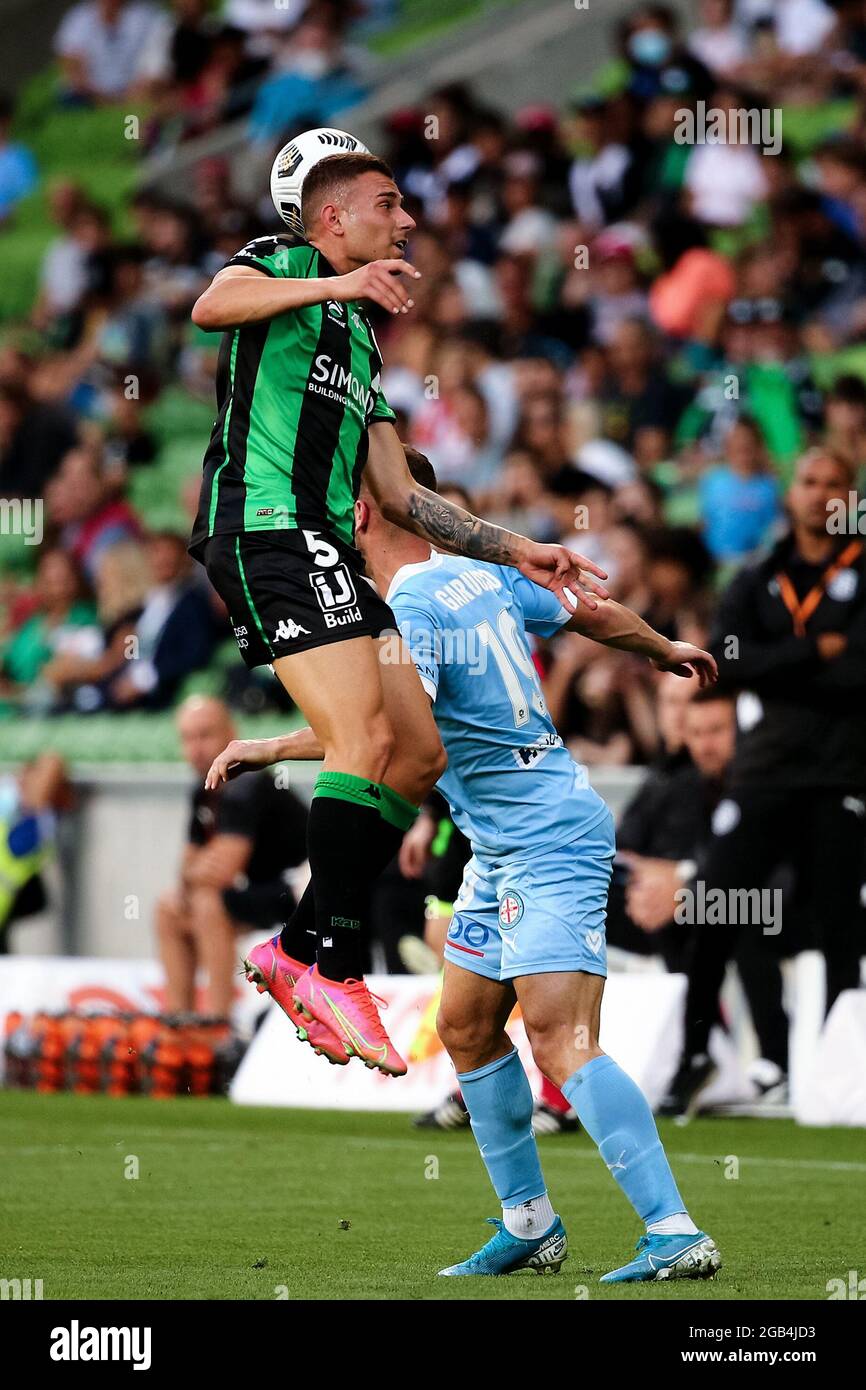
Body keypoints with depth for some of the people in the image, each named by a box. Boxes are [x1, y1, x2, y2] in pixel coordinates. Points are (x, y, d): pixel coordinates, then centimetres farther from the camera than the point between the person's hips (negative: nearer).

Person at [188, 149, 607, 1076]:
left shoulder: (362, 341, 29)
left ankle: (300, 950, 6)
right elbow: (212, 307, -20)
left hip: (326, 548, 9)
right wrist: (336, 285, -32)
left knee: (421, 757, 5)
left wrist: (511, 550, 22)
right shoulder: (280, 263, 6)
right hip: (267, 525, -9)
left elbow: (399, 498, 29)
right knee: (368, 738, -21)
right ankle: (333, 969, -20)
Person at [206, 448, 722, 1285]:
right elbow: (595, 616, 21)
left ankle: (676, 1235, -23)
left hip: (548, 842, -10)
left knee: (559, 1038, -18)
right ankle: (529, 1227, 20)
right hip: (501, 846, 10)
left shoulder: (410, 610, -18)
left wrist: (266, 749, -27)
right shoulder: (480, 575, 9)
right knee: (466, 1027, 13)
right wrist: (669, 652, 39)